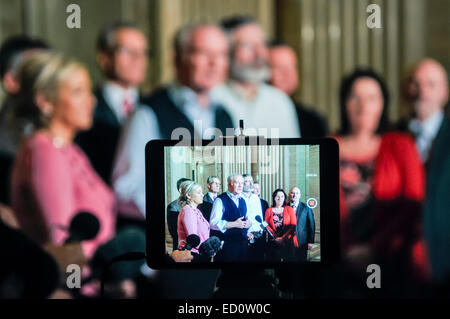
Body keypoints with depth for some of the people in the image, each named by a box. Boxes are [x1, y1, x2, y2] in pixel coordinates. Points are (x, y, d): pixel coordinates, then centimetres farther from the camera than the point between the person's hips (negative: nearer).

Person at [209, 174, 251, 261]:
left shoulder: (242, 201, 17)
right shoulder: (220, 200, -7)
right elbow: (213, 224, -17)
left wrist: (249, 223, 4)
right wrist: (234, 224, -20)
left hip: (243, 243, 7)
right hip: (227, 244, -7)